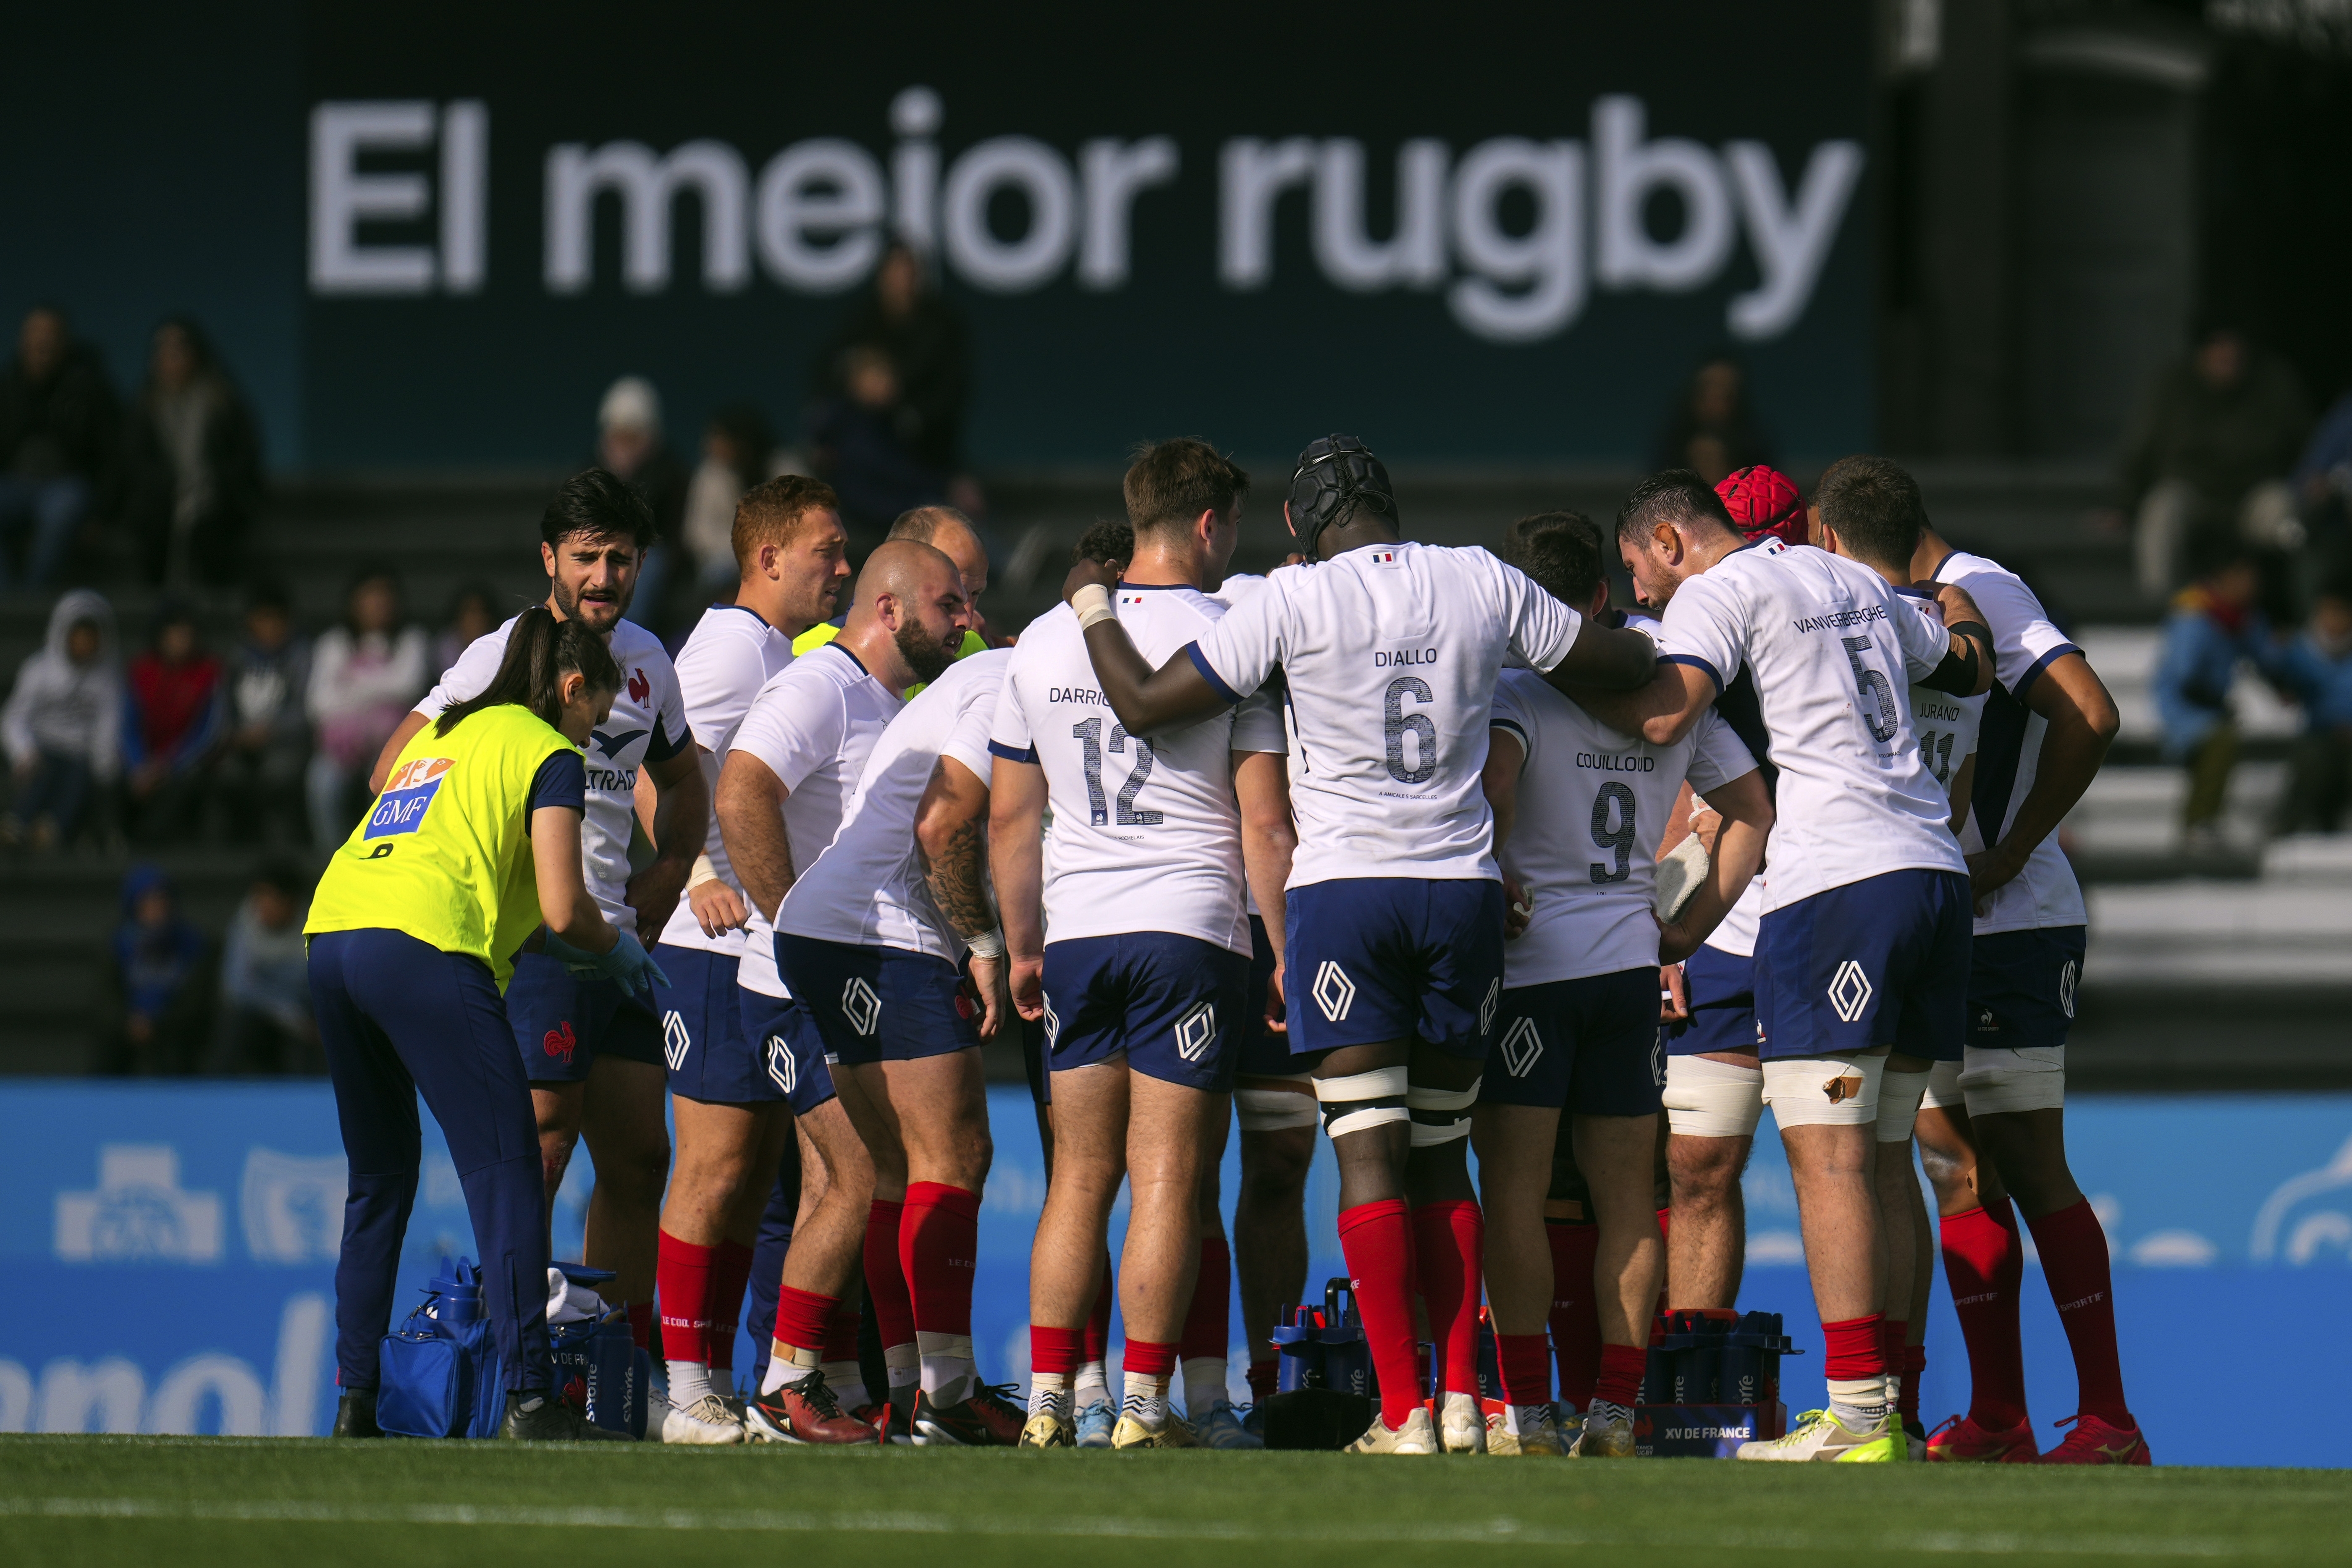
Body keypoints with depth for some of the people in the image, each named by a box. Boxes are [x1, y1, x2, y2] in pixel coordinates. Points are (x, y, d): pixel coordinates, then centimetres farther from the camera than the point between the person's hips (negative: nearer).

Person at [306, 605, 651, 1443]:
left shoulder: (439, 736, 29)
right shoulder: (549, 754, 5)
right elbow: (562, 908, -4)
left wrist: (562, 947, 28)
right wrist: (616, 949, 17)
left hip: (333, 930, 8)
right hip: (426, 951, -8)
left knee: (379, 1180, 17)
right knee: (505, 1172, -5)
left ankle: (354, 1398, 13)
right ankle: (529, 1398, -12)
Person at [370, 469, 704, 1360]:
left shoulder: (645, 660, 14)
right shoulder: (504, 657, -7)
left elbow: (683, 782, 30)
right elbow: (395, 773, -7)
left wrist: (665, 879, 15)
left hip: (617, 943, 8)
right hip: (533, 943, -8)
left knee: (639, 1158, 8)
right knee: (539, 1152, -13)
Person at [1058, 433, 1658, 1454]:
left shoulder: (1296, 602, -6)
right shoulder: (1483, 584, 4)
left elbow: (1145, 705, -2)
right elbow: (1627, 666, 15)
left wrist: (1091, 603, 14)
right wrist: (1630, 634, 38)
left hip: (1344, 887, -3)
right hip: (1463, 888, 3)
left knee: (1370, 1156, -4)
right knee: (1441, 1157, 12)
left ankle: (1403, 1414, -10)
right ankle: (1463, 1400, 6)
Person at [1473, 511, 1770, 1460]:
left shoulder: (1519, 689, -7)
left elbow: (1492, 772, -27)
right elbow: (1753, 809, 14)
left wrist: (1491, 885, -13)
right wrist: (1692, 926, 15)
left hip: (1535, 957, -5)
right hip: (1633, 961, 5)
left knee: (1512, 1190, -2)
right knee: (1626, 1196, 8)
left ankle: (1526, 1414, -7)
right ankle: (1615, 1413, 6)